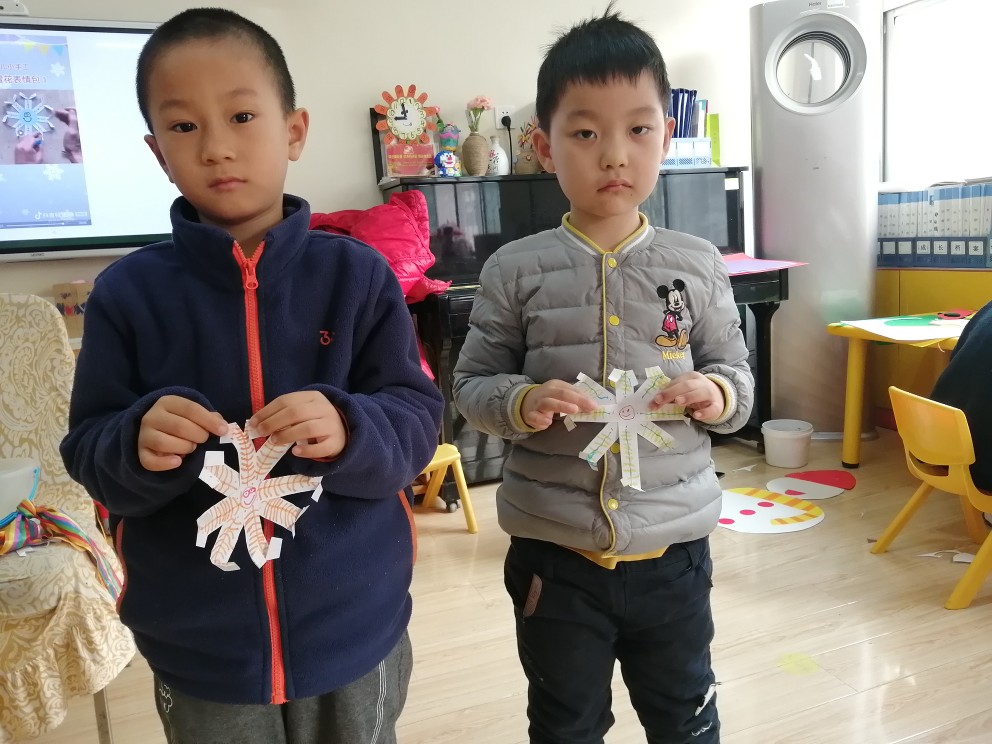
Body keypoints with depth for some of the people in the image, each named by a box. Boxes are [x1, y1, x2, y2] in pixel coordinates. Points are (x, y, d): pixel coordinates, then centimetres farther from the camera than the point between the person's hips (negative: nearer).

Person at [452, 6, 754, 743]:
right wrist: (520, 403, -22)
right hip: (553, 551, 0)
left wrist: (716, 395, -16)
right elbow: (471, 384, -2)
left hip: (674, 546, 1)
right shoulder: (515, 270, -7)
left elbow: (738, 373, 6)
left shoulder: (698, 264, -3)